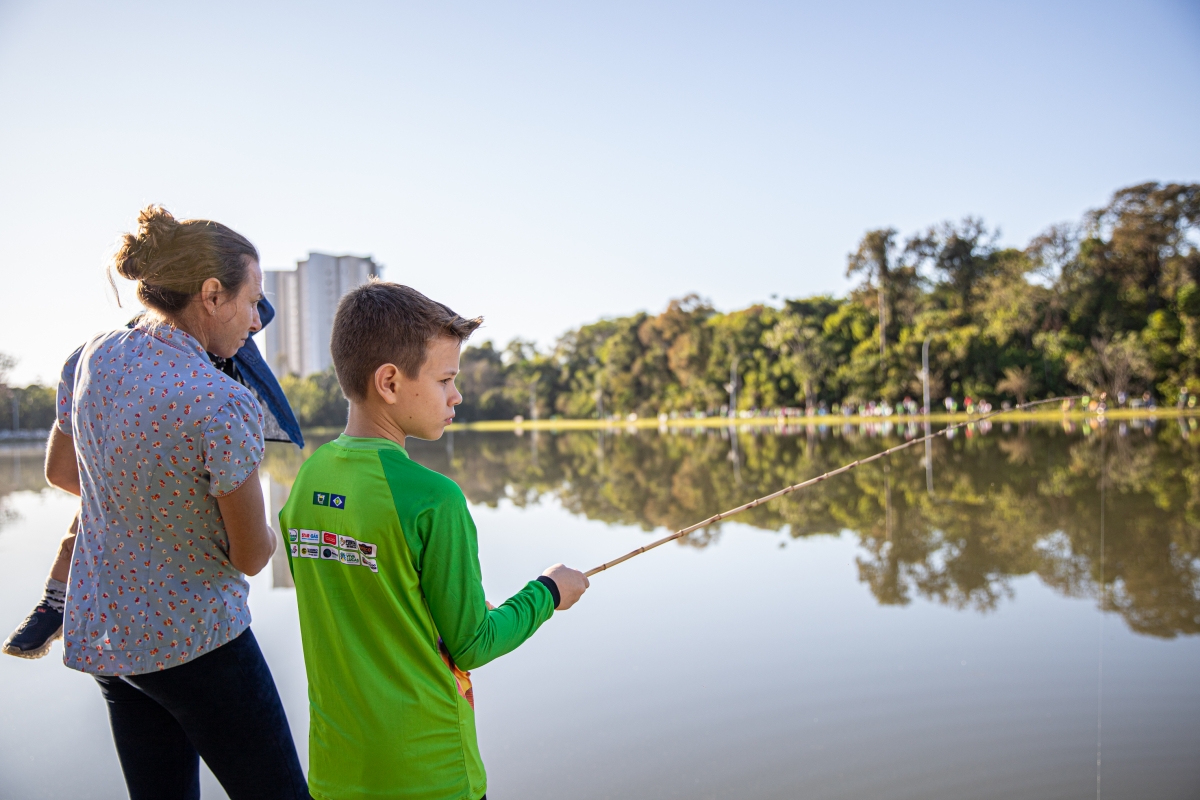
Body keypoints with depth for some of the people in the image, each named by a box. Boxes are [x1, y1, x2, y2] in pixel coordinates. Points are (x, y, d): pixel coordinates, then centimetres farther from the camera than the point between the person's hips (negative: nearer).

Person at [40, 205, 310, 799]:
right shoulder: (225, 405, -25)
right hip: (193, 640, -7)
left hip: (101, 633, 8)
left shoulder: (95, 358, -3)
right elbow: (251, 556, -14)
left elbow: (60, 471, 14)